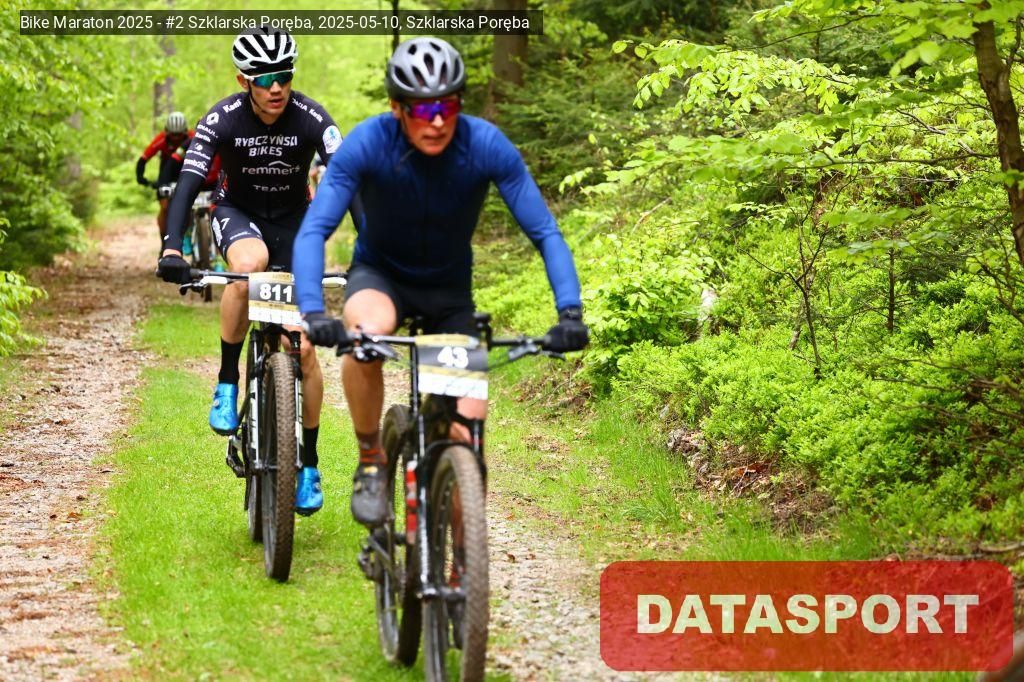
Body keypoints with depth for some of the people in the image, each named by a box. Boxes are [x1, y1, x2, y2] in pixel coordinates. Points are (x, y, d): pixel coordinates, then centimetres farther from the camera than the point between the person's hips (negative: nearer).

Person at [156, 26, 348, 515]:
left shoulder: (310, 119, -24)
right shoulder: (223, 119, -24)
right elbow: (188, 183, -30)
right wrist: (171, 249, -45)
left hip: (293, 219, 1)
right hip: (238, 212, -1)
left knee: (303, 346, -6)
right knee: (250, 263, -39)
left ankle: (309, 465, 9)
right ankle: (227, 383, -21)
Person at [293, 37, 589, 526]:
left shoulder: (487, 146, -24)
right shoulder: (367, 144, -27)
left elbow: (545, 232, -22)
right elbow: (313, 231, -32)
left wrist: (570, 311, -37)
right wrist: (312, 313, -49)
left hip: (449, 288, 1)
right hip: (380, 274, -1)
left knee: (469, 422, -17)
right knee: (366, 332, -38)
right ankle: (370, 462, -15)